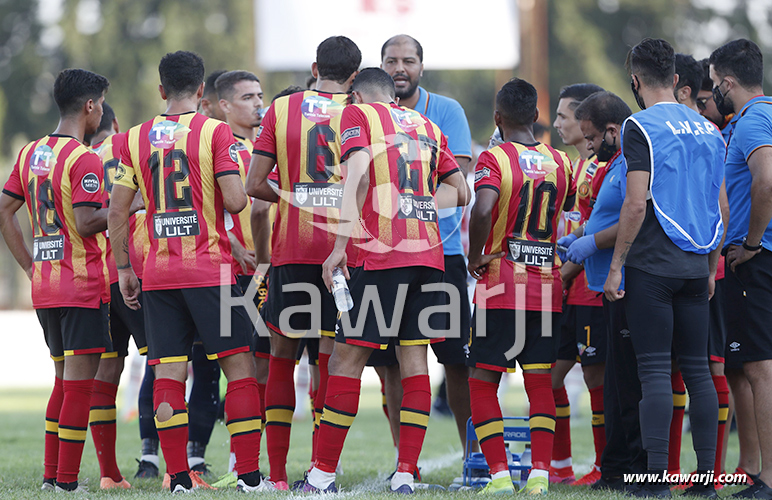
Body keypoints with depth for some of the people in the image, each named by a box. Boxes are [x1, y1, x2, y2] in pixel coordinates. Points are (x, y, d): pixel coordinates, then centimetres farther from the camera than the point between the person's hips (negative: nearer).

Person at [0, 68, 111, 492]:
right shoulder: (84, 160, -14)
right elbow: (85, 223, -20)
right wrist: (125, 208, -5)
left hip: (43, 284, 8)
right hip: (82, 283, -8)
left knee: (65, 378, 16)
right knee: (79, 381, -5)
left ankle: (51, 475, 17)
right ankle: (66, 481, -6)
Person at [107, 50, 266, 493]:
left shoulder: (135, 138, 7)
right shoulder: (215, 132, -5)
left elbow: (118, 211, 5)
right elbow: (235, 202, -13)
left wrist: (123, 269, 14)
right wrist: (239, 187, 11)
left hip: (158, 274, 4)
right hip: (210, 270, -4)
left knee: (168, 373, 3)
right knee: (239, 366, 1)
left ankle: (179, 478, -2)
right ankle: (249, 477, -3)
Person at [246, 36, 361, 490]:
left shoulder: (281, 109, 5)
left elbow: (254, 186, 1)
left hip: (292, 245, 1)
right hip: (342, 244, -1)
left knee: (282, 355, 9)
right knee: (333, 355, 2)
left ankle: (276, 473, 8)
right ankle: (322, 467, -3)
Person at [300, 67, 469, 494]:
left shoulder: (357, 114, 5)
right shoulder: (426, 125, 21)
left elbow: (358, 171, -11)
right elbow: (461, 191, 22)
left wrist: (341, 243, -15)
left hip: (381, 254, -5)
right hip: (429, 253, 5)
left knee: (348, 357, -2)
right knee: (414, 359, 5)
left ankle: (323, 474, -1)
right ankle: (406, 474, 1)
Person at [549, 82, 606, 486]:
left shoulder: (604, 166, -13)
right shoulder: (581, 165, 18)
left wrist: (567, 270, -11)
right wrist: (564, 274, 15)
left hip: (594, 287, -10)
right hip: (574, 289, 10)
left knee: (597, 376, -4)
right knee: (550, 373, 9)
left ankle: (605, 468, 4)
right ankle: (559, 467, 16)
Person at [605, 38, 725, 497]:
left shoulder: (641, 127, -7)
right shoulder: (709, 130, 13)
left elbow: (636, 204, -14)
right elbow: (721, 209, 15)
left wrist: (616, 265, -9)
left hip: (653, 266, -6)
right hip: (695, 267, 6)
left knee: (655, 370, -6)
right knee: (697, 369, 8)